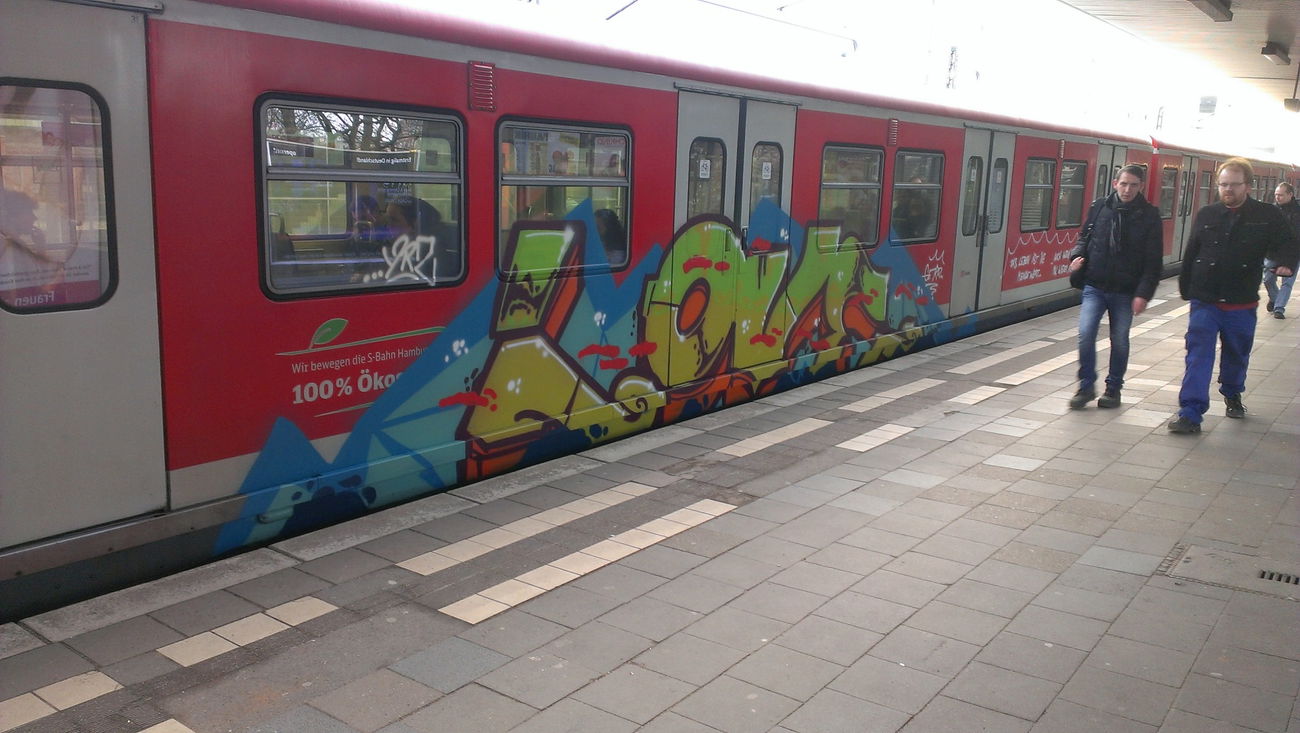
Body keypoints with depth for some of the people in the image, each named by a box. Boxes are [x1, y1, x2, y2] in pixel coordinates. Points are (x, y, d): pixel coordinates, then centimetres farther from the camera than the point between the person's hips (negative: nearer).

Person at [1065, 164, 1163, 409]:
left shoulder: (1149, 215, -5)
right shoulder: (1099, 207, 2)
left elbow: (1153, 260, -6)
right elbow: (1085, 238, 14)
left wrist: (1144, 293, -13)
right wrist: (1077, 256, -8)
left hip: (1125, 291, -1)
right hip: (1095, 286, 1)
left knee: (1119, 340, 8)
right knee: (1086, 333, -11)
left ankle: (1114, 388, 25)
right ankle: (1086, 386, 4)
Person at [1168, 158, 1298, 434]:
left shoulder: (1267, 216, -1)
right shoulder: (1206, 215, 4)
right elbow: (1190, 254, 8)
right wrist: (1185, 289, 7)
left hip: (1242, 303, 0)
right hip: (1205, 300, 0)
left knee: (1237, 354, 18)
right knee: (1198, 355, -9)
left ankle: (1232, 395, 44)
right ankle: (1190, 413, -11)